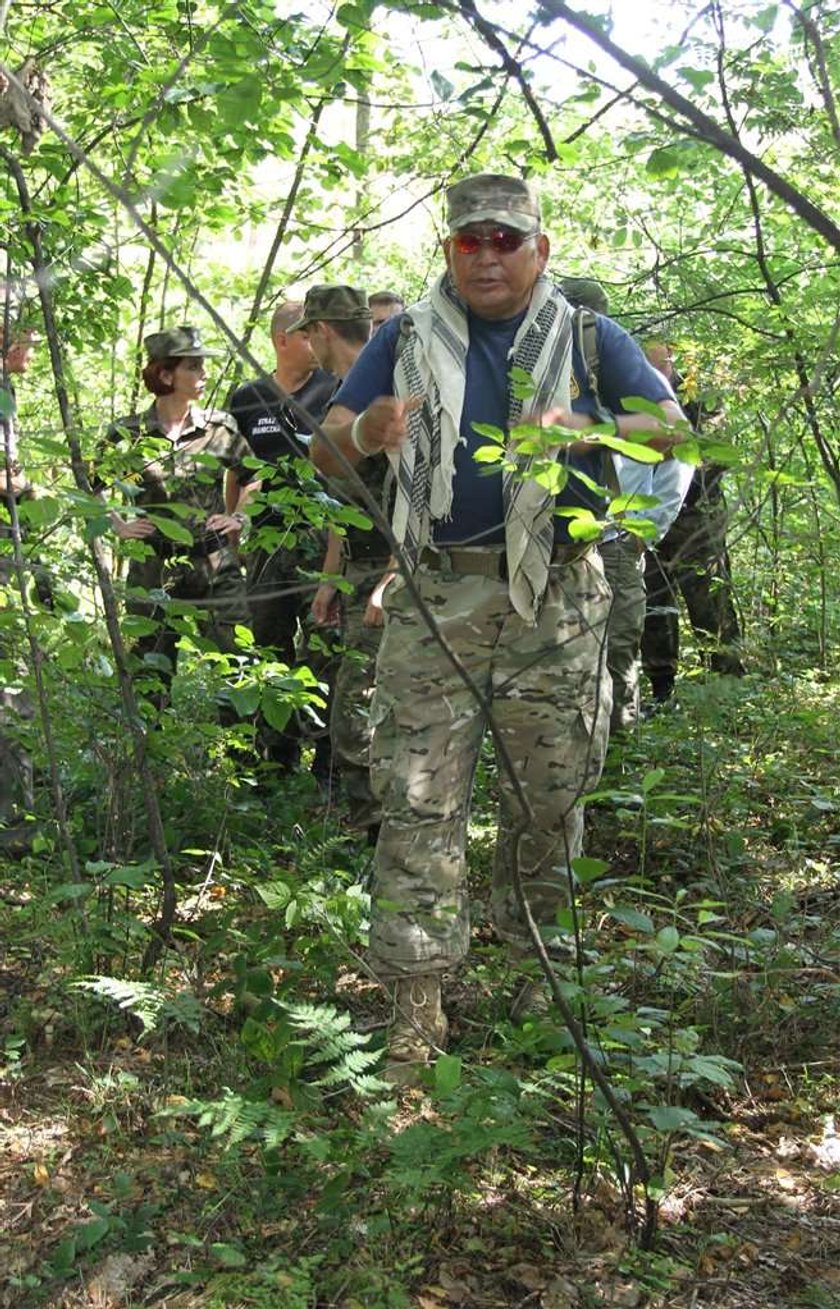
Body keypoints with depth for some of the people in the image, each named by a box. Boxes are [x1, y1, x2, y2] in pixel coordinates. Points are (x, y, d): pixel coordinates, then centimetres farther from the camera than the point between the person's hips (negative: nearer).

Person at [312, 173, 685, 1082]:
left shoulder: (586, 337, 10)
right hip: (435, 598, 0)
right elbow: (324, 455, 8)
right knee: (420, 799, -5)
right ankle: (415, 997, 0)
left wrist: (587, 431, -19)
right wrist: (364, 434, -18)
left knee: (549, 794, 9)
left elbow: (673, 428, 2)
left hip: (554, 604, 1)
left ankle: (535, 961, 29)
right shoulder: (404, 341, 11)